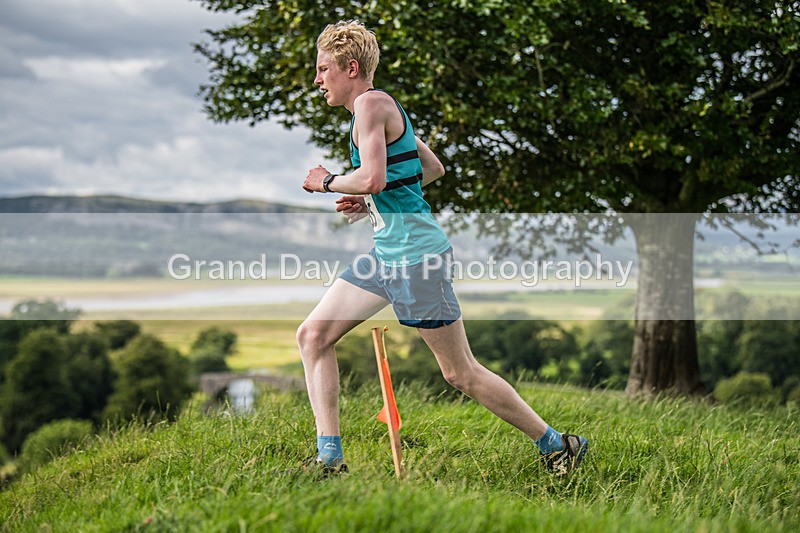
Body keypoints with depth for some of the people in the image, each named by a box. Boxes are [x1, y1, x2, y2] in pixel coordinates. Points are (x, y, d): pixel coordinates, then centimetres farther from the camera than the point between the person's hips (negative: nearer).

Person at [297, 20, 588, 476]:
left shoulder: (371, 103, -13)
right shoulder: (383, 107, 16)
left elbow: (372, 177, -27)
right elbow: (434, 168, 24)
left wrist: (328, 181, -8)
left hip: (416, 254, -10)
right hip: (387, 253, 10)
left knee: (461, 373, -1)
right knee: (313, 336, 4)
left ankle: (558, 446, 13)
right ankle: (330, 458, 5)